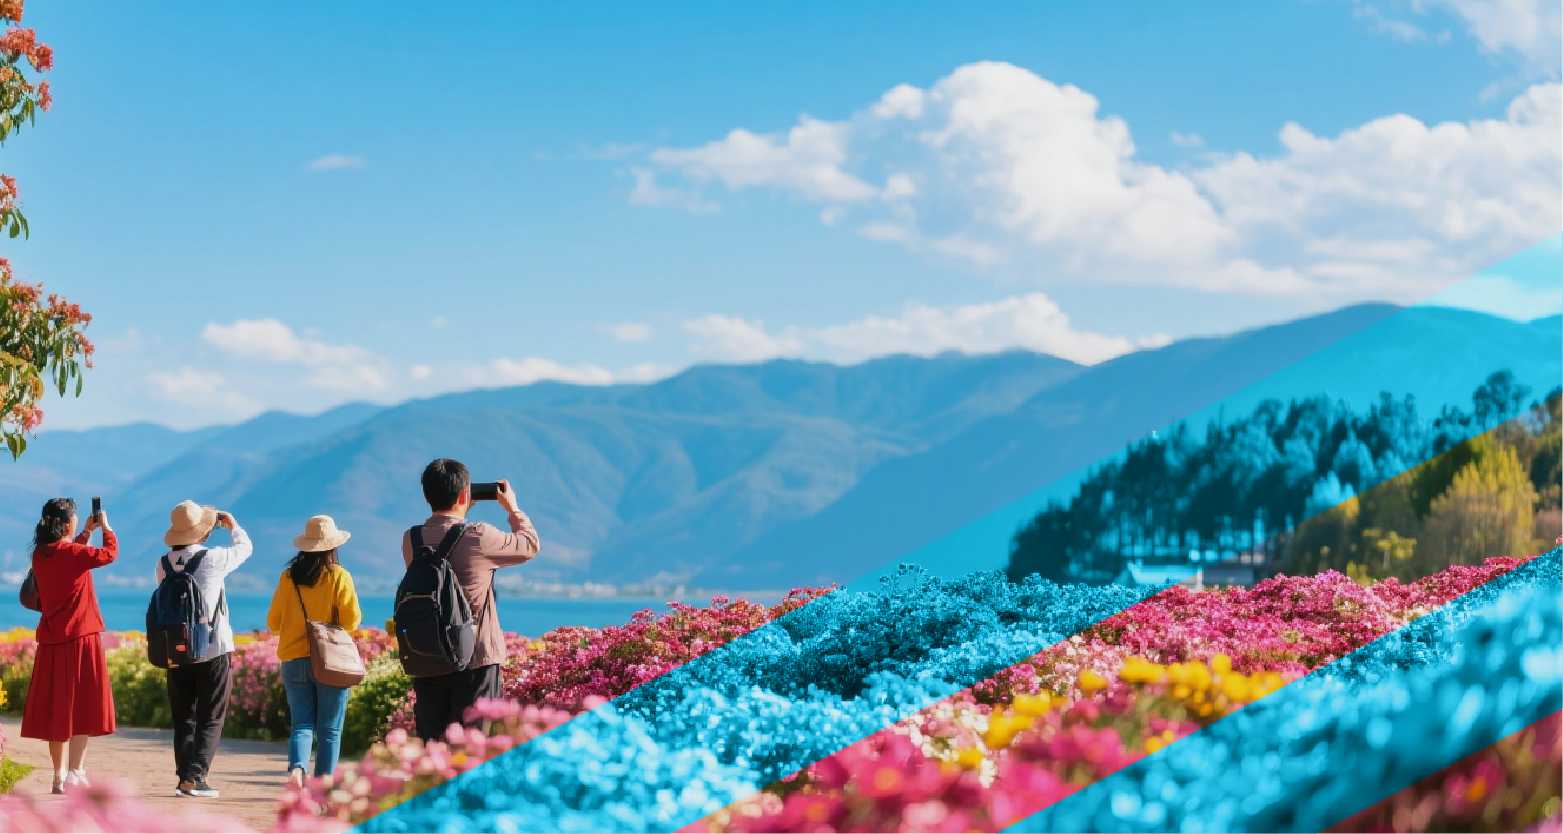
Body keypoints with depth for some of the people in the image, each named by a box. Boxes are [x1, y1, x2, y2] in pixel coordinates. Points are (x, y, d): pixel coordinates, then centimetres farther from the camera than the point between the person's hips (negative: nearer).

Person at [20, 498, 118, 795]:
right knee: (84, 704, -3)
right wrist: (105, 527, 9)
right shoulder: (72, 552, -14)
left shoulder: (40, 555, 4)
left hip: (51, 640, 6)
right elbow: (110, 554, -6)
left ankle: (59, 776, 13)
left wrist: (87, 532, 23)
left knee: (56, 707, 10)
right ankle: (75, 773, -11)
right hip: (80, 638, -6)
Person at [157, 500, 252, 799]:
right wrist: (232, 524, 26)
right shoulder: (212, 559, -11)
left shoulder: (163, 565, 1)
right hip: (213, 651, -4)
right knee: (210, 719, 2)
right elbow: (244, 546, 7)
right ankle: (194, 777, -9)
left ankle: (184, 779, 9)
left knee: (183, 719, 12)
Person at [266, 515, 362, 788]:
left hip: (294, 661, 2)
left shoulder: (288, 578, 2)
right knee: (329, 729, 6)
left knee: (302, 724, 6)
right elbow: (351, 621, -10)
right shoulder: (339, 577, -7)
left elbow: (273, 622, 8)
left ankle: (296, 768, -19)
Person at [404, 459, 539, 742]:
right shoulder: (479, 537, -14)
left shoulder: (411, 540, 1)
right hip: (475, 660, -4)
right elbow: (530, 544, 4)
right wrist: (512, 507, 21)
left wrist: (460, 513, 29)